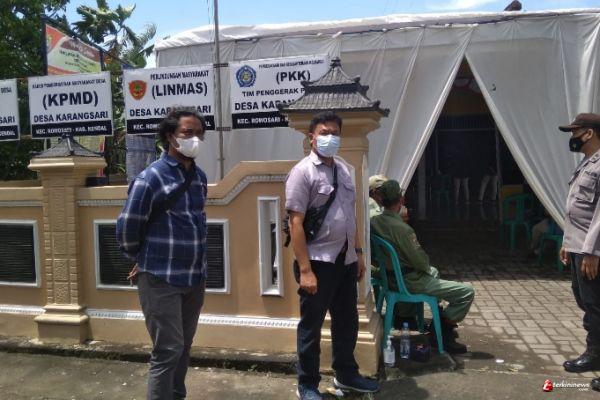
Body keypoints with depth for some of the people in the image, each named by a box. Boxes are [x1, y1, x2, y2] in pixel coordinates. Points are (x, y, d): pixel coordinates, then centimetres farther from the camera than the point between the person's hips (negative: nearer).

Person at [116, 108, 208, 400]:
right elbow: (127, 227, -10)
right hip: (161, 279, -6)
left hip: (196, 277, 7)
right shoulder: (151, 178, -15)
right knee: (168, 350, -2)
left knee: (184, 347, 18)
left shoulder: (199, 176, 6)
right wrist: (143, 259, 5)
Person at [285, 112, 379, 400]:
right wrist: (305, 269, -20)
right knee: (311, 326, 7)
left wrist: (358, 252, 14)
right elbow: (295, 223, -16)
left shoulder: (344, 169, 11)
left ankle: (346, 374, 38)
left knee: (347, 322, 19)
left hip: (345, 260, 7)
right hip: (318, 262, -7)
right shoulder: (303, 172, -11)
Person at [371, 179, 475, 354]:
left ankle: (439, 321, 35)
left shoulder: (373, 222, -5)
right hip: (409, 282, -9)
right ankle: (441, 334, 7)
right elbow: (421, 262, -21)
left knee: (434, 271, 36)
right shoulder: (402, 229, -29)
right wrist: (427, 268, 5)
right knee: (467, 292, -6)